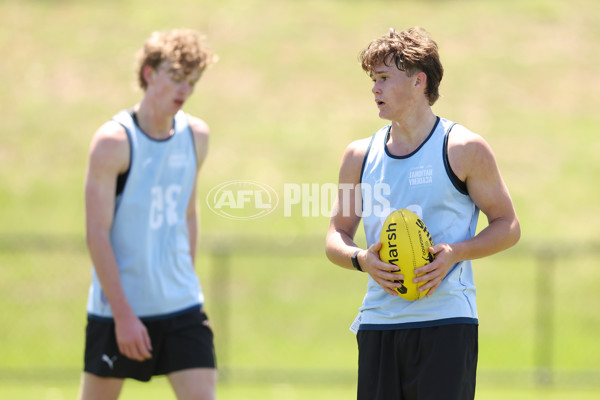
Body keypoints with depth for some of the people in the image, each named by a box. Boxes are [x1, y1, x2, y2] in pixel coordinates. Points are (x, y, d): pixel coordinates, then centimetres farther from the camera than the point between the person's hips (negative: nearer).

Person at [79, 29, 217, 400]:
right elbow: (97, 233, -14)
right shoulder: (113, 141, -12)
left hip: (182, 305, 4)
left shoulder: (196, 135, 6)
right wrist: (123, 314, -18)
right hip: (118, 307, -4)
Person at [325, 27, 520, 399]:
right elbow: (336, 236, 16)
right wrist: (361, 259, -7)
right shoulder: (360, 155, 12)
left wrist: (455, 253, -15)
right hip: (378, 322, 5)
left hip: (446, 322, -5)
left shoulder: (464, 149, -1)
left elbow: (508, 226, 3)